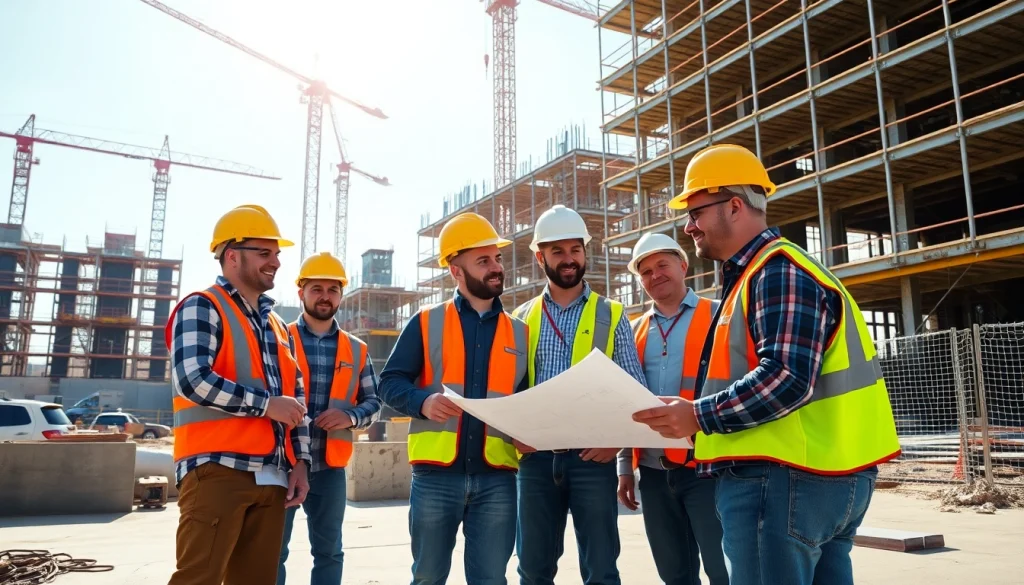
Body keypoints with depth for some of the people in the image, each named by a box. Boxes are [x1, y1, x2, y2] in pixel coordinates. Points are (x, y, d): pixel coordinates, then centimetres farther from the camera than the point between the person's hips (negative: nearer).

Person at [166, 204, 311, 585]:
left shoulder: (276, 325, 20)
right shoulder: (202, 308, -2)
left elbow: (296, 397, 20)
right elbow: (192, 380, -18)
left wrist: (299, 462, 11)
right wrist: (266, 404, -13)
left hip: (271, 477, 7)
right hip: (218, 470, -7)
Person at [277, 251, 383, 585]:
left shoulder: (356, 350, 8)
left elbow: (373, 402, 9)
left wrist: (350, 416, -11)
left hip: (330, 465, 3)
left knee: (329, 552, 12)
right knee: (273, 552, 6)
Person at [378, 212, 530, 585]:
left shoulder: (519, 333, 12)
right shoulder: (426, 323, 5)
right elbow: (390, 383, 1)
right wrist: (423, 402, -19)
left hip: (497, 476, 2)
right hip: (436, 473, -1)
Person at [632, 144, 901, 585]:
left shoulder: (779, 271, -14)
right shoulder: (755, 274, 19)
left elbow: (786, 380, -24)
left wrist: (699, 415, -20)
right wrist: (698, 413, 13)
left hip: (784, 479, -10)